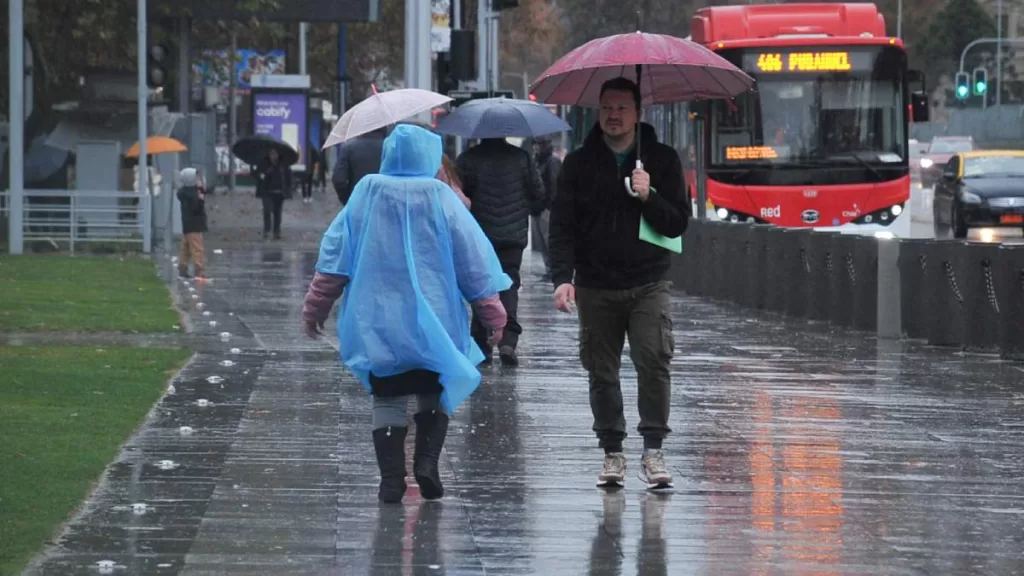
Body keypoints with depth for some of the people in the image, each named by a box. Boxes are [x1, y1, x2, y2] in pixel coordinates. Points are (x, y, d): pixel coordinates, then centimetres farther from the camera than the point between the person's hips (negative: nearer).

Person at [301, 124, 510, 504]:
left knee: (388, 398, 7)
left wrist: (316, 307, 9)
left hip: (377, 321, 1)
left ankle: (391, 478, 1)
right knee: (433, 394, 15)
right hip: (432, 322, -1)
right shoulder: (440, 198, -6)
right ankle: (426, 460, -4)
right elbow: (473, 260, -3)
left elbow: (335, 253, 1)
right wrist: (492, 313, 7)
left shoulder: (366, 194, -1)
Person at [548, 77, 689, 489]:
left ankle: (653, 450, -9)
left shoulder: (662, 161, 5)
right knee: (602, 372, 3)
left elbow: (678, 223, 3)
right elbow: (562, 225, 2)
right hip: (596, 287, 1)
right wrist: (563, 277, -11)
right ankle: (612, 452, 11)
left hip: (648, 285, -1)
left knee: (654, 361, -15)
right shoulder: (579, 164, 6)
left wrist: (649, 197, -14)